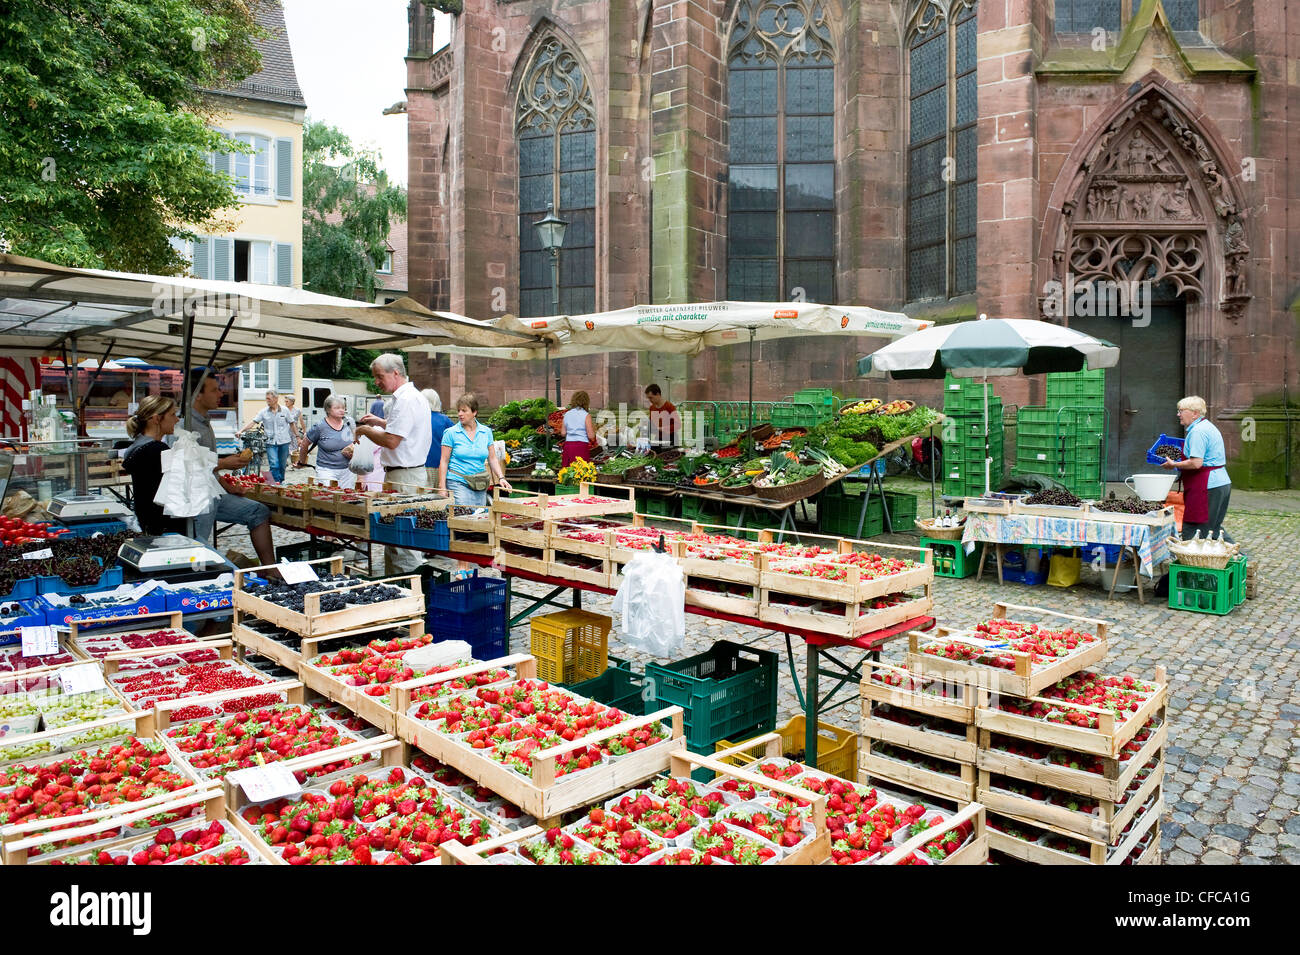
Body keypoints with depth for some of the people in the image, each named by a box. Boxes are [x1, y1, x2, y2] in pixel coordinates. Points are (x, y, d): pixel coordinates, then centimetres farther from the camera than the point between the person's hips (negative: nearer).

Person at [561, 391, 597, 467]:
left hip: (568, 445, 5)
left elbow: (563, 433, 11)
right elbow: (591, 436, -8)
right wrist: (593, 428, 11)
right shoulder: (586, 415, -6)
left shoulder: (567, 414, 8)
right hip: (581, 446, -5)